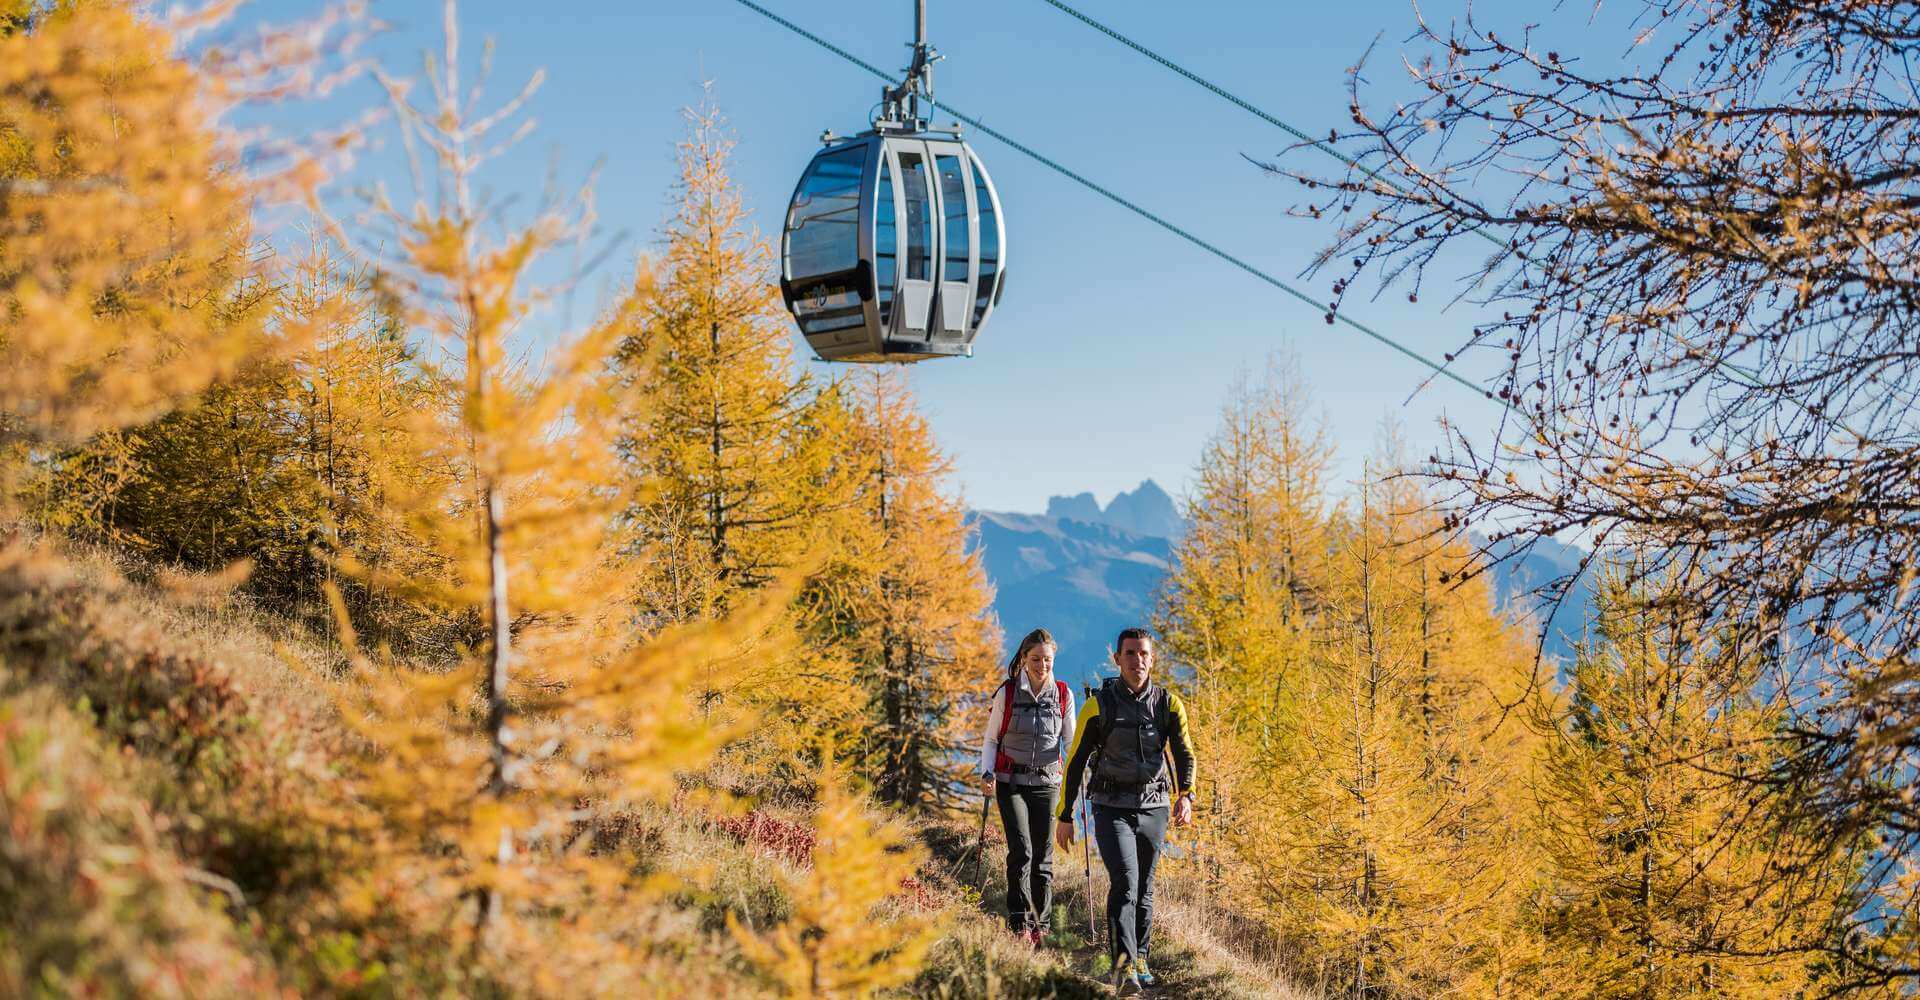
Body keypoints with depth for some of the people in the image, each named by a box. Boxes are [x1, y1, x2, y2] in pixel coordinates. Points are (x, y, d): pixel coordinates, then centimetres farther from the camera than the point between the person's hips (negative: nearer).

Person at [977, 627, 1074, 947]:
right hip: (1011, 781, -2)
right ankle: (1020, 923, -13)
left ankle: (1039, 924, 14)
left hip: (1047, 782, 2)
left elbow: (1070, 741, 11)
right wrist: (987, 771, -11)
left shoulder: (1063, 694, 3)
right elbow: (991, 740, 5)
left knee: (1043, 857, 2)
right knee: (1021, 851, -16)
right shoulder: (1007, 693, -2)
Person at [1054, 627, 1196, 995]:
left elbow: (1184, 754, -3)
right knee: (1124, 883, -18)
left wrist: (1185, 795, -23)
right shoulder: (1099, 704, -5)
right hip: (1112, 808, -3)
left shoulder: (1169, 704, 1)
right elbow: (1076, 761, 1)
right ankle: (1123, 968, -25)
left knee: (1143, 888, 13)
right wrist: (1065, 815, 1)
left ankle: (1139, 959, 30)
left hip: (1153, 809, 3)